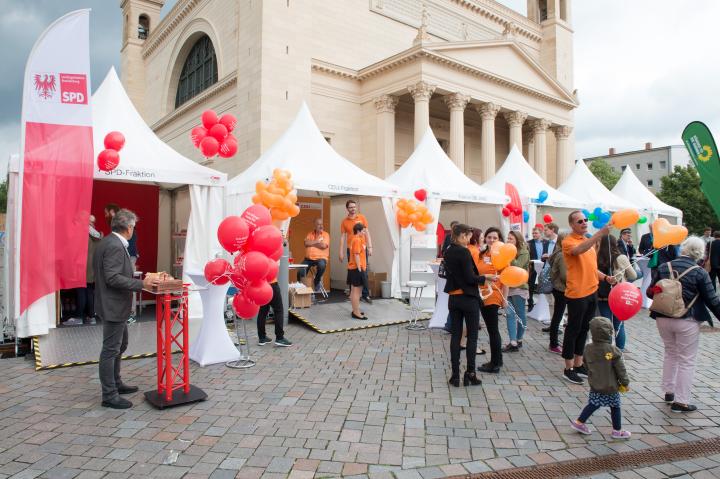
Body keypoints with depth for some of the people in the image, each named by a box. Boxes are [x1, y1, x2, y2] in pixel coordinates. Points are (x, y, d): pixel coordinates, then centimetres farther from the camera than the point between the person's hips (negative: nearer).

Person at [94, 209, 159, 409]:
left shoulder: (108, 242, 10)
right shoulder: (115, 246, -21)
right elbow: (113, 278, -26)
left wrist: (139, 280, 17)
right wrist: (142, 284, -26)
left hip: (114, 305, 11)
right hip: (113, 306, -11)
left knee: (120, 344, 23)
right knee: (111, 350, -1)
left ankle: (116, 383, 37)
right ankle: (109, 395, 10)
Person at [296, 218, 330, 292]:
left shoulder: (326, 234, 2)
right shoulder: (310, 234, 12)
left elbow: (323, 246, -15)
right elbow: (306, 243, -7)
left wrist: (311, 243, -5)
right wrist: (317, 241, -7)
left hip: (321, 258, -2)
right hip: (309, 258, 2)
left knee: (321, 265, -36)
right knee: (300, 272, -17)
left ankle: (317, 282, -8)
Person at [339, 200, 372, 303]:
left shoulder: (362, 217, 5)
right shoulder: (344, 221, 5)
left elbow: (367, 232, 4)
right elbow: (342, 236, 5)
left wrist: (370, 247, -4)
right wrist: (341, 252, -1)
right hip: (350, 249, 0)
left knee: (364, 272, 0)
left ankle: (365, 295, 5)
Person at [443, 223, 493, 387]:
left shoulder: (447, 252, 7)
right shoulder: (464, 252, -17)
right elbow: (470, 278, -19)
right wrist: (485, 277, -4)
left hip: (453, 298, 7)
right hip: (468, 298, -7)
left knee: (455, 335, 9)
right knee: (472, 336, 5)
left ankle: (455, 375, 12)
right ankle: (470, 374, 10)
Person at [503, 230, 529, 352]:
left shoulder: (524, 252, -5)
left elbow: (517, 266, -20)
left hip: (519, 287, -5)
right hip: (507, 287, 5)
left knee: (520, 314, 6)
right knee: (510, 315, 0)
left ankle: (519, 340, 16)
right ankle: (513, 343, 0)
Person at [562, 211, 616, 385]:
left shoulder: (589, 241, 14)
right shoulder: (568, 241, -11)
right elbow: (579, 250, -35)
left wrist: (605, 277, 5)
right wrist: (599, 234, -40)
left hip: (592, 292, 8)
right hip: (577, 294, -8)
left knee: (584, 329, 15)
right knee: (573, 330, 1)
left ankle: (578, 365, 27)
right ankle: (569, 369, 11)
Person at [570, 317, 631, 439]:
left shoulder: (588, 349, -6)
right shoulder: (613, 351, -21)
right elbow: (620, 369, -13)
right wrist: (625, 383, 1)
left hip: (594, 386, 5)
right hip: (610, 387, -4)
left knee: (593, 404, 19)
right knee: (615, 408, 14)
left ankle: (579, 422, 20)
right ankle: (617, 431, 27)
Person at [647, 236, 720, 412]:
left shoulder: (664, 267, -1)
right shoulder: (699, 273, -9)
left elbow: (650, 292, 4)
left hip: (663, 318, 4)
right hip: (687, 321, -4)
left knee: (670, 354, 22)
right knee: (687, 361, 7)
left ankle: (669, 392, 31)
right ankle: (681, 401, 11)